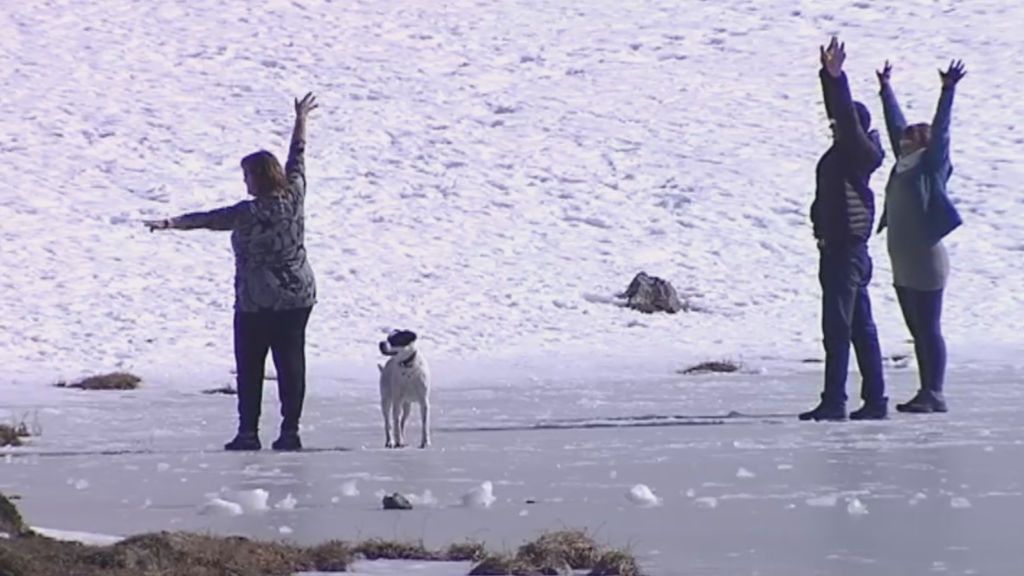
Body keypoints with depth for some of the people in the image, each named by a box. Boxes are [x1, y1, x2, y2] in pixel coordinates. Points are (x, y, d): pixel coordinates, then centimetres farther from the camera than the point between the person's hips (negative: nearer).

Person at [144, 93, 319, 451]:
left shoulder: (248, 214, -15)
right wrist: (301, 120, 26)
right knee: (291, 363, 4)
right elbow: (298, 158, 14)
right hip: (298, 297, 5)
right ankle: (290, 431, 3)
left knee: (250, 367, 3)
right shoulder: (294, 197, 1)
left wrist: (172, 223, -22)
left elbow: (209, 219, -20)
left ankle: (248, 432, 2)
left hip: (256, 303, -5)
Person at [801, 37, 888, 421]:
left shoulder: (858, 152, -11)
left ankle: (834, 401, -14)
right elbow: (839, 112, 22)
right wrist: (829, 76, 21)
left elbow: (847, 117, -24)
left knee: (838, 326, -12)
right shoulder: (846, 152, 14)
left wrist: (835, 77, -27)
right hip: (839, 248, 10)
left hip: (846, 248, -10)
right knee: (861, 328, 11)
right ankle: (875, 400, 14)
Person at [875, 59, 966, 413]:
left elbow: (940, 130, -16)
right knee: (918, 332, 10)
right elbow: (896, 124, 23)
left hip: (926, 263, -8)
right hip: (903, 267, 8)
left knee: (929, 330, -7)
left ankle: (935, 395, -6)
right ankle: (926, 393, 14)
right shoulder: (903, 165, 13)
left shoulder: (932, 167, -5)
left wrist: (948, 92, -22)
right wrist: (886, 90, 32)